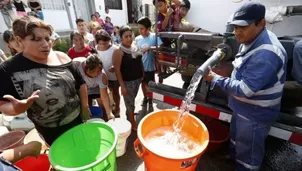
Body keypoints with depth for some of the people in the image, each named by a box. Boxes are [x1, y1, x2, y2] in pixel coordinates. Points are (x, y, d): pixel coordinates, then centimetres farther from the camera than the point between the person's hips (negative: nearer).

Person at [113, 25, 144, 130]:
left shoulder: (134, 47, 3)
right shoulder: (119, 52, -17)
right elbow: (117, 69, -18)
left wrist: (142, 74, 14)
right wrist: (122, 85, -20)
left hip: (137, 79, 6)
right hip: (127, 81, -6)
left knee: (131, 101, 23)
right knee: (130, 103, 8)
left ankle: (128, 115, 46)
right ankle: (133, 123, 27)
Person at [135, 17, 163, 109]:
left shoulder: (154, 36, -12)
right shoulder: (137, 39, -2)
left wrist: (149, 48, -30)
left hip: (150, 66, -3)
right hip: (140, 66, 3)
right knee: (143, 83, 20)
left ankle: (150, 99, 37)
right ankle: (145, 97, 43)